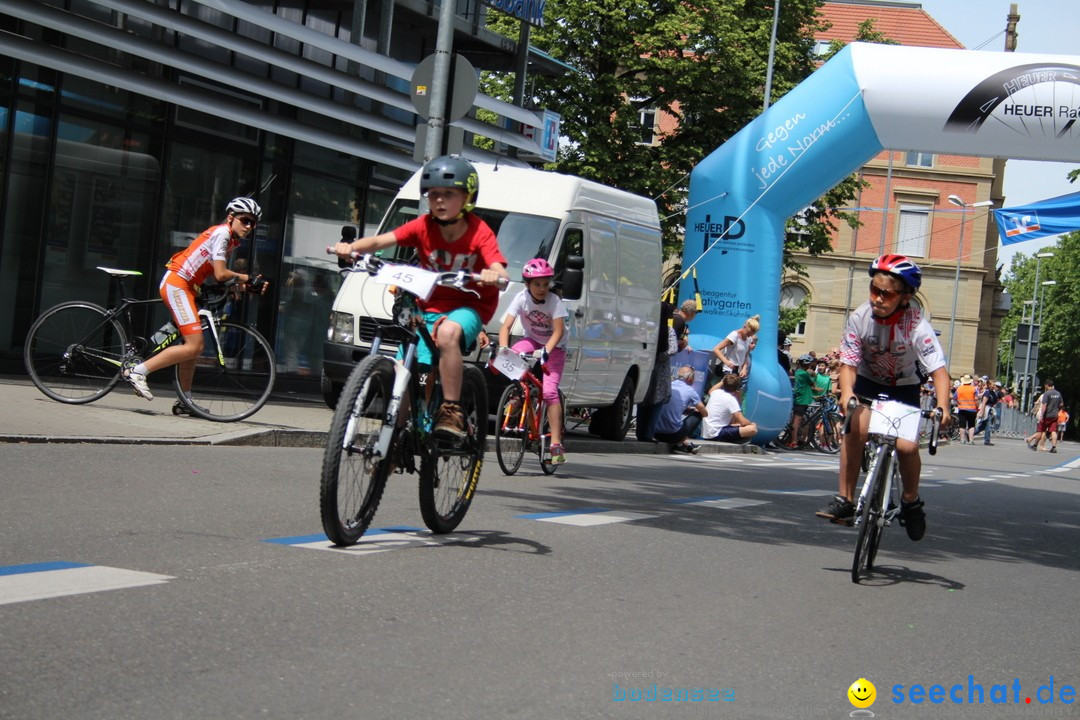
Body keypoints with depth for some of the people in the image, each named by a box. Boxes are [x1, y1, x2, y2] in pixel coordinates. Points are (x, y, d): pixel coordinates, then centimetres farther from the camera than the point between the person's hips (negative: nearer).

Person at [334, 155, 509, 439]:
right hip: (430, 308, 4)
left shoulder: (479, 233, -11)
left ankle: (451, 412, -31)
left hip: (468, 307, -4)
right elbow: (380, 241, -14)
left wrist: (494, 276, -48)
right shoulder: (423, 227, -4)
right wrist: (351, 247, -34)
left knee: (448, 333, -38)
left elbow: (501, 274, -23)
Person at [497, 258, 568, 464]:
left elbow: (558, 331, -28)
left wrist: (546, 351, -45)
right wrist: (503, 350, -40)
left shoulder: (554, 301, -21)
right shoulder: (521, 298, -17)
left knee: (549, 391, -20)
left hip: (555, 347, -3)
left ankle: (556, 443, -19)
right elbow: (506, 326, -23)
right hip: (532, 341, 3)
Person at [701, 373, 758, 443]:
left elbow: (711, 391, 37)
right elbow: (743, 422, -17)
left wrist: (723, 381, 40)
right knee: (753, 429, -19)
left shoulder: (716, 392, 8)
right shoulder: (731, 400, -13)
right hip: (716, 435, -9)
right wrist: (752, 424, 3)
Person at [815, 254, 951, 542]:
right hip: (868, 381, 1)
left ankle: (911, 502, 9)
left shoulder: (917, 325, -27)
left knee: (907, 446, -19)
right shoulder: (860, 317, -22)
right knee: (856, 428, -25)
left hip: (904, 388, -1)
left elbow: (939, 370, -31)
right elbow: (848, 364, -19)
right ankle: (844, 501, -16)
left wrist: (942, 407, -48)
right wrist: (846, 393, -39)